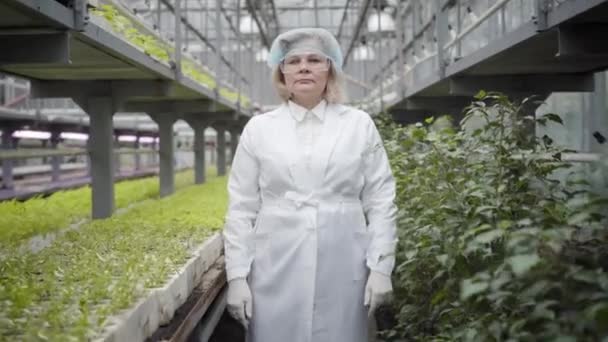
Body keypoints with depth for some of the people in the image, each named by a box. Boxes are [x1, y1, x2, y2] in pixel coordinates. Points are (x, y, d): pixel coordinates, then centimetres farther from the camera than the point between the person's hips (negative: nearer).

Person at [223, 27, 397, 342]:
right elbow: (241, 208, 4)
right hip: (277, 271, 0)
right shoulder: (258, 128, 5)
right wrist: (237, 275, -1)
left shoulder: (360, 124, 5)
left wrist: (381, 268, -3)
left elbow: (381, 201, 4)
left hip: (342, 271, 0)